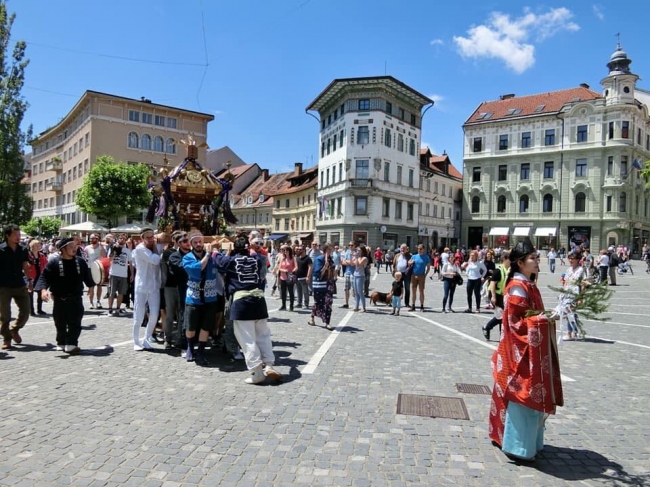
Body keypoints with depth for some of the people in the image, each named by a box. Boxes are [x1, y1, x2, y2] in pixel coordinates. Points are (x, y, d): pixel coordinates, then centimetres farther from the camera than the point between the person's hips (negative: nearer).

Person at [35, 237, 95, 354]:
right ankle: (61, 343, 30)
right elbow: (45, 277, -11)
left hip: (76, 298, 1)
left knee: (75, 323, -3)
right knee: (61, 324, 12)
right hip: (60, 299, -1)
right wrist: (43, 289, -23)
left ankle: (71, 344, 1)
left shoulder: (81, 261, 2)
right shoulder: (54, 262, -8)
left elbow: (87, 276, 14)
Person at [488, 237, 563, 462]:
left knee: (531, 395, 18)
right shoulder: (518, 288, -18)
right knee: (523, 395, -1)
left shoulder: (528, 285, 10)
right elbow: (515, 321, -20)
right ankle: (518, 447, 12)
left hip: (532, 348, 10)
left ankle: (527, 441, 33)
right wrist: (543, 319, -22)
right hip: (522, 349, -10)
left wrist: (546, 317, 3)